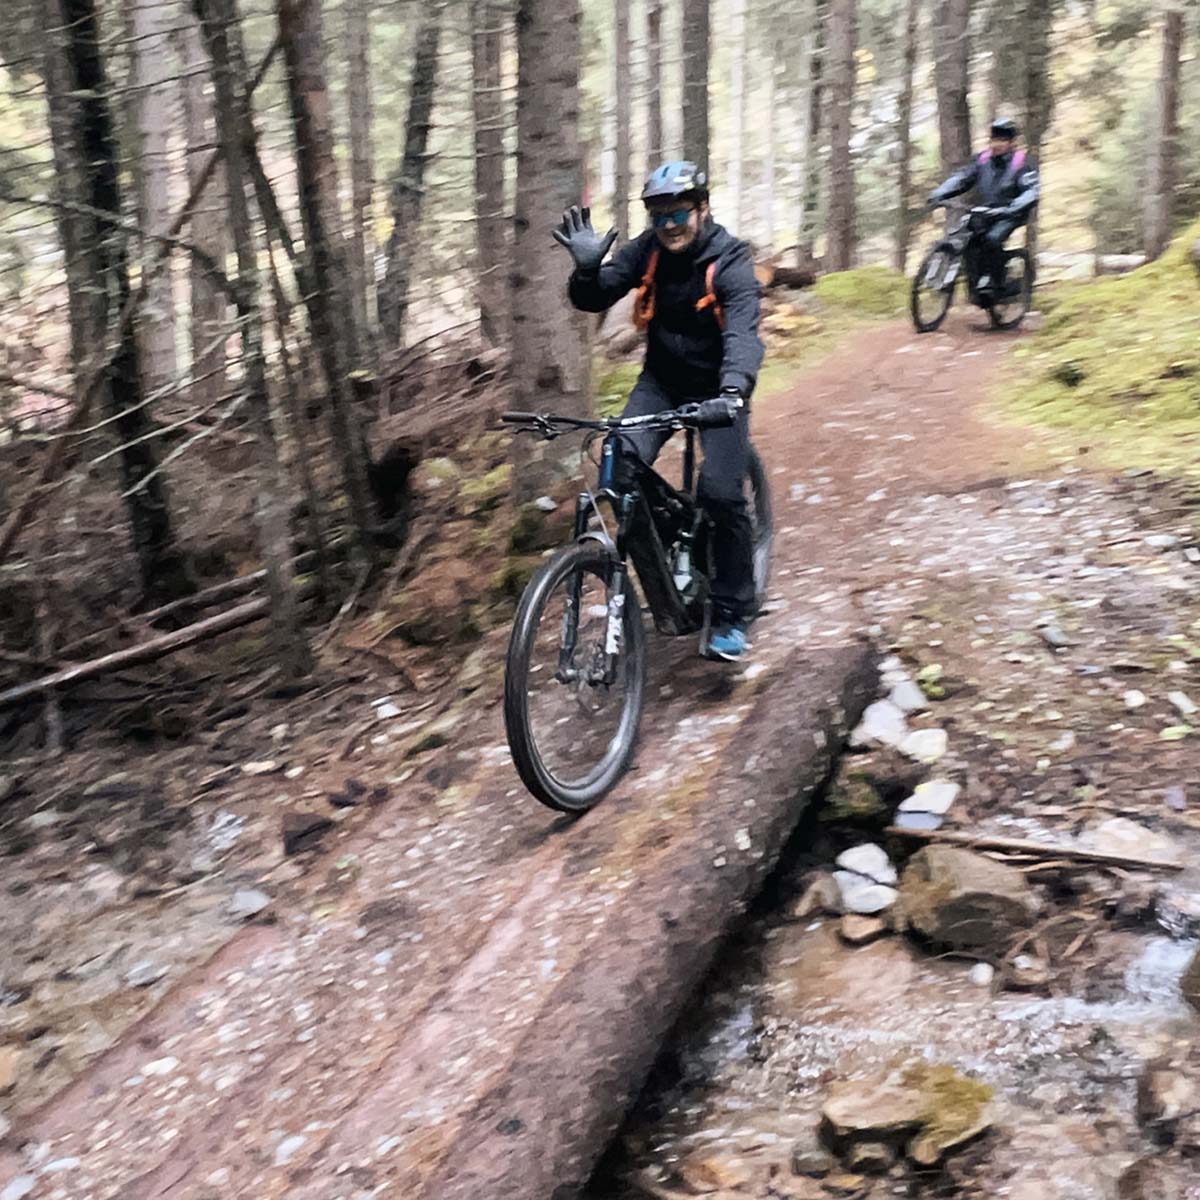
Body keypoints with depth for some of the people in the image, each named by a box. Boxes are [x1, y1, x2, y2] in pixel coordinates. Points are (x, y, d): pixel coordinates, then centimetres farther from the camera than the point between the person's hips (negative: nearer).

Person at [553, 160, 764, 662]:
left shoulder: (730, 261, -21)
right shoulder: (646, 251, -8)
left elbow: (742, 331, -36)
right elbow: (593, 300, -11)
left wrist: (735, 389, -55)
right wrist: (588, 268, -33)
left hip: (716, 386, -4)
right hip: (661, 379, 4)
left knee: (722, 493, -17)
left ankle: (731, 615, 1)